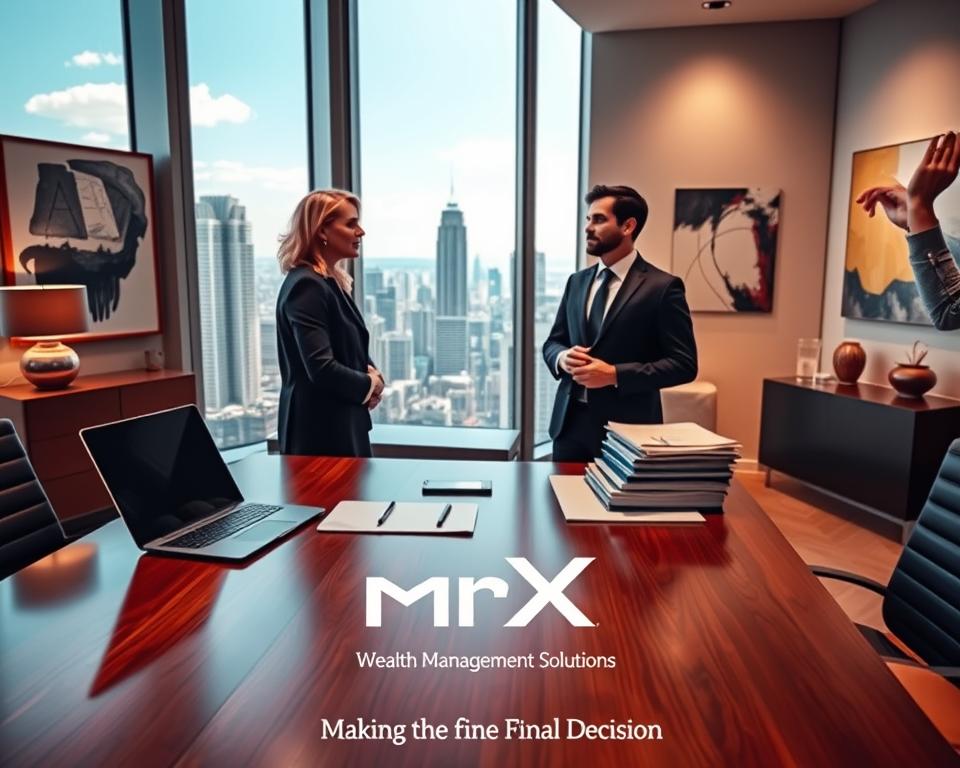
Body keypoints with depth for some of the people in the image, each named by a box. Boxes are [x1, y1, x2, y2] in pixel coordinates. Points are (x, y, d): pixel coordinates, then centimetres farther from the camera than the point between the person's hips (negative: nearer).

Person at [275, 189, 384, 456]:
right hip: (320, 429, -10)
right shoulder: (306, 286, -18)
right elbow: (321, 369, -26)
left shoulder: (333, 282, 11)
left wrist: (372, 373, -1)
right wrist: (368, 385, -8)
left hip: (343, 424, 10)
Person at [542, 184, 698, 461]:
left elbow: (683, 363, -10)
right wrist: (562, 358, -8)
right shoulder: (577, 281, 10)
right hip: (570, 422, 5)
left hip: (626, 428, -5)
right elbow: (552, 342, 16)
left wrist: (614, 374, -19)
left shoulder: (663, 286, -7)